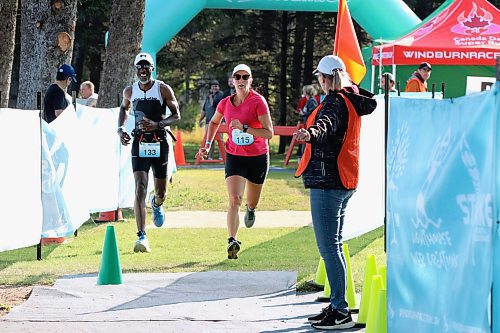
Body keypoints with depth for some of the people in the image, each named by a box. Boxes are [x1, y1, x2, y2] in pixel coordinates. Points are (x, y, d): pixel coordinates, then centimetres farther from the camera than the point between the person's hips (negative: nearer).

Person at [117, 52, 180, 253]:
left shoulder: (163, 89, -3)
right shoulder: (130, 91, 6)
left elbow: (176, 115, -2)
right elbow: (124, 108, 26)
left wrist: (157, 124, -20)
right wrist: (120, 128, 8)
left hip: (160, 144, 0)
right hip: (139, 144, 0)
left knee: (161, 193, 9)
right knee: (140, 189, -16)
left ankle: (157, 204, 50)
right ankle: (142, 237, -21)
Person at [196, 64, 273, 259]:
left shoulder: (258, 102, -14)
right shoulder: (225, 103, -2)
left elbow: (269, 133, -20)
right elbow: (214, 122, 21)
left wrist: (244, 128, -28)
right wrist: (208, 145, 12)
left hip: (258, 157, -1)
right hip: (234, 157, 1)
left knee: (252, 202, 17)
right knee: (234, 199, -19)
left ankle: (251, 208, 55)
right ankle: (232, 241, -25)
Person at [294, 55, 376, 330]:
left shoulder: (334, 103, -15)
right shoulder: (351, 99, 14)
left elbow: (327, 123, -39)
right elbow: (370, 103, 41)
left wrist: (311, 133, -60)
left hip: (327, 182, -10)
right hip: (343, 182, 10)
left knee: (329, 247, -11)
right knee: (334, 246, 17)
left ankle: (341, 312, -13)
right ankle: (336, 306, 22)